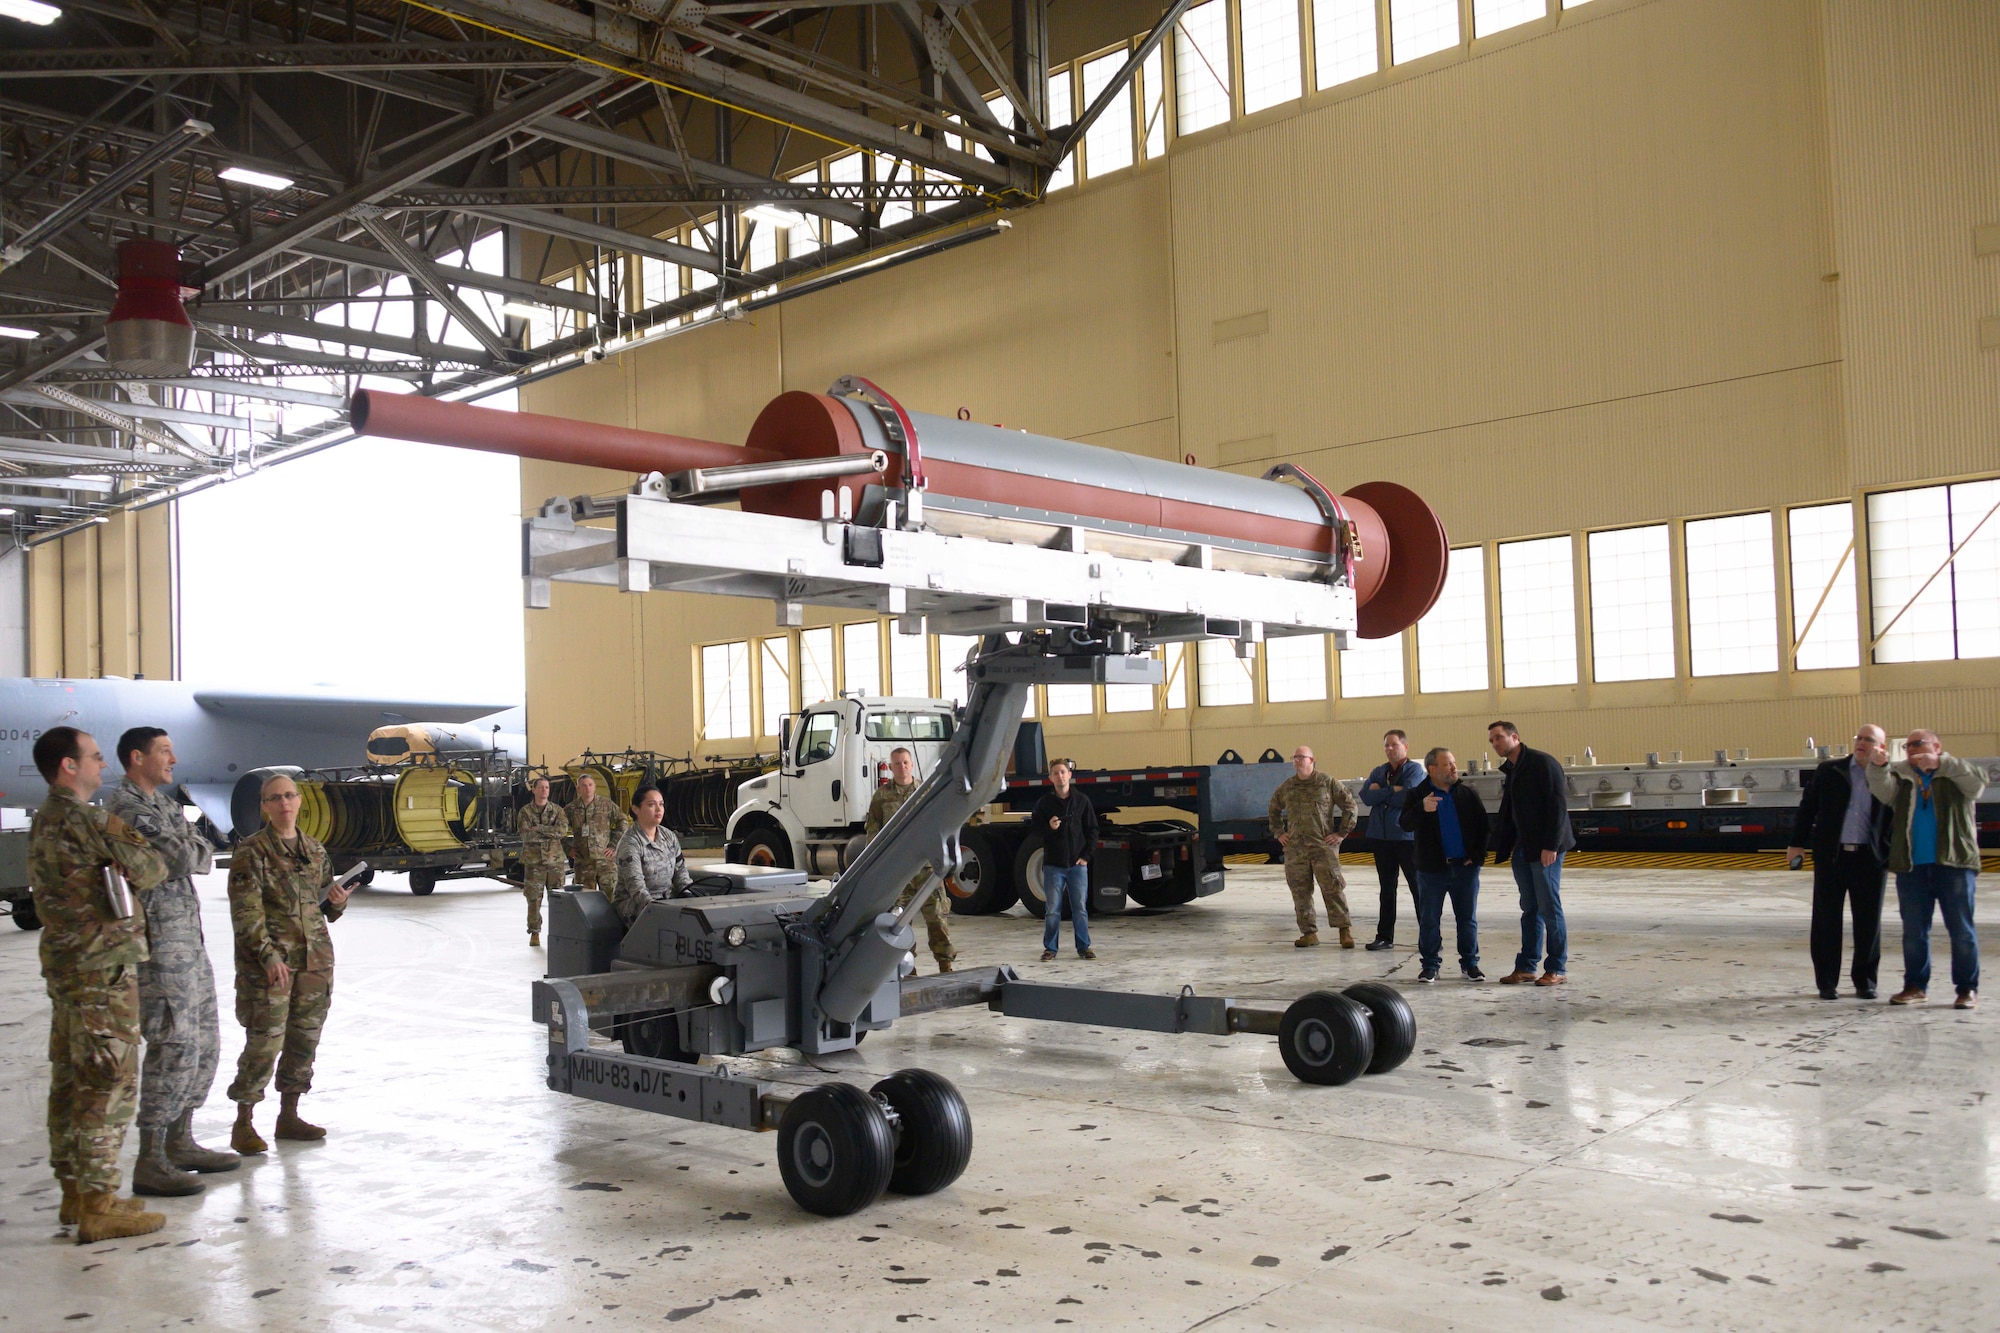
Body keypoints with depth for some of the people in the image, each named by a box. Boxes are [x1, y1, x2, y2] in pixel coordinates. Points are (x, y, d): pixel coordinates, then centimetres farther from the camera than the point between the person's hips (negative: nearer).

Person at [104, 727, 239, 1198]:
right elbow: (182, 859, -21)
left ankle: (181, 1144, 23)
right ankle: (150, 1162, -3)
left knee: (204, 1040, 13)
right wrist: (194, 850, -1)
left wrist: (191, 850, -7)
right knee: (173, 1045, -10)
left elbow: (204, 856, 13)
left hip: (188, 938, 10)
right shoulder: (126, 807, -12)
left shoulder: (164, 802, 19)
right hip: (157, 943, -10)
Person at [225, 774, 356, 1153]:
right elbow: (246, 910, -12)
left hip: (315, 959, 6)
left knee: (305, 1038, 10)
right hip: (268, 962, -6)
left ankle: (289, 1115, 24)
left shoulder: (315, 851, 13)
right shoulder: (251, 851, -5)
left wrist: (337, 901, -2)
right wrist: (268, 955, -20)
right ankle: (243, 1125, 6)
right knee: (265, 1041, -6)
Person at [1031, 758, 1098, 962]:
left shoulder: (1082, 801, 4)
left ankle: (1083, 947, 14)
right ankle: (1050, 948, 10)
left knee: (1080, 908, 4)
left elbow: (1092, 830, 7)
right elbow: (1035, 830, 5)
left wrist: (1085, 855, -2)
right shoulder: (1044, 803, 2)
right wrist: (1049, 828, -17)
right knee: (1052, 910, 1)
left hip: (1077, 864, 1)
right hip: (1053, 865, 0)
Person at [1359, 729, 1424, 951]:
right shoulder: (1378, 772, 12)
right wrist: (1392, 790, -12)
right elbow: (1366, 796, -3)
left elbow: (1407, 797, -19)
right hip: (1381, 837, 6)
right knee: (1387, 888, 12)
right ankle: (1384, 936, 18)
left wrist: (1381, 791, -7)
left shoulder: (1415, 770, -5)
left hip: (1407, 836, -6)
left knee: (1418, 886, -2)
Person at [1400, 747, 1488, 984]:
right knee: (1429, 920, 4)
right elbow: (1405, 823, -15)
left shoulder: (1468, 794, 5)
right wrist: (1422, 809, -33)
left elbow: (1482, 826, 9)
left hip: (1465, 867, 2)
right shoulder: (1417, 794, -3)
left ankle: (1470, 963, 18)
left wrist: (1477, 855, 1)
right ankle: (1430, 965, 14)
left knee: (1468, 919, 7)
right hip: (1432, 868, -2)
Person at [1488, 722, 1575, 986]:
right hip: (1522, 850, 8)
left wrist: (1551, 845, -19)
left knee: (1549, 908, -3)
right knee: (1530, 909, 10)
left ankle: (1557, 969, 5)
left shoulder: (1542, 763, -10)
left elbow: (1558, 804, -15)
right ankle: (1526, 967, 14)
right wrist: (1502, 848, 9)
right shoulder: (1510, 771, 15)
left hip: (1545, 849, -8)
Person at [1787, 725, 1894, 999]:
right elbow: (1808, 806, 8)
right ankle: (1827, 983, 12)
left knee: (1868, 924, 6)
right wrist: (1797, 842, 4)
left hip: (1871, 860, 0)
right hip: (1831, 856, 0)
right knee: (1826, 921, 3)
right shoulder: (1829, 771, 6)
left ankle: (1865, 982, 19)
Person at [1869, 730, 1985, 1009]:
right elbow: (1883, 790, -7)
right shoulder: (1901, 778, 13)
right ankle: (1915, 986, 15)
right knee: (1913, 931, 7)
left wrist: (1939, 762, -28)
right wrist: (1879, 766, -28)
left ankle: (1968, 988, 8)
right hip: (1911, 867, 3)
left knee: (1962, 930, 0)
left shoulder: (1955, 776, 6)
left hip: (1954, 864, -3)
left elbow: (1977, 782, -15)